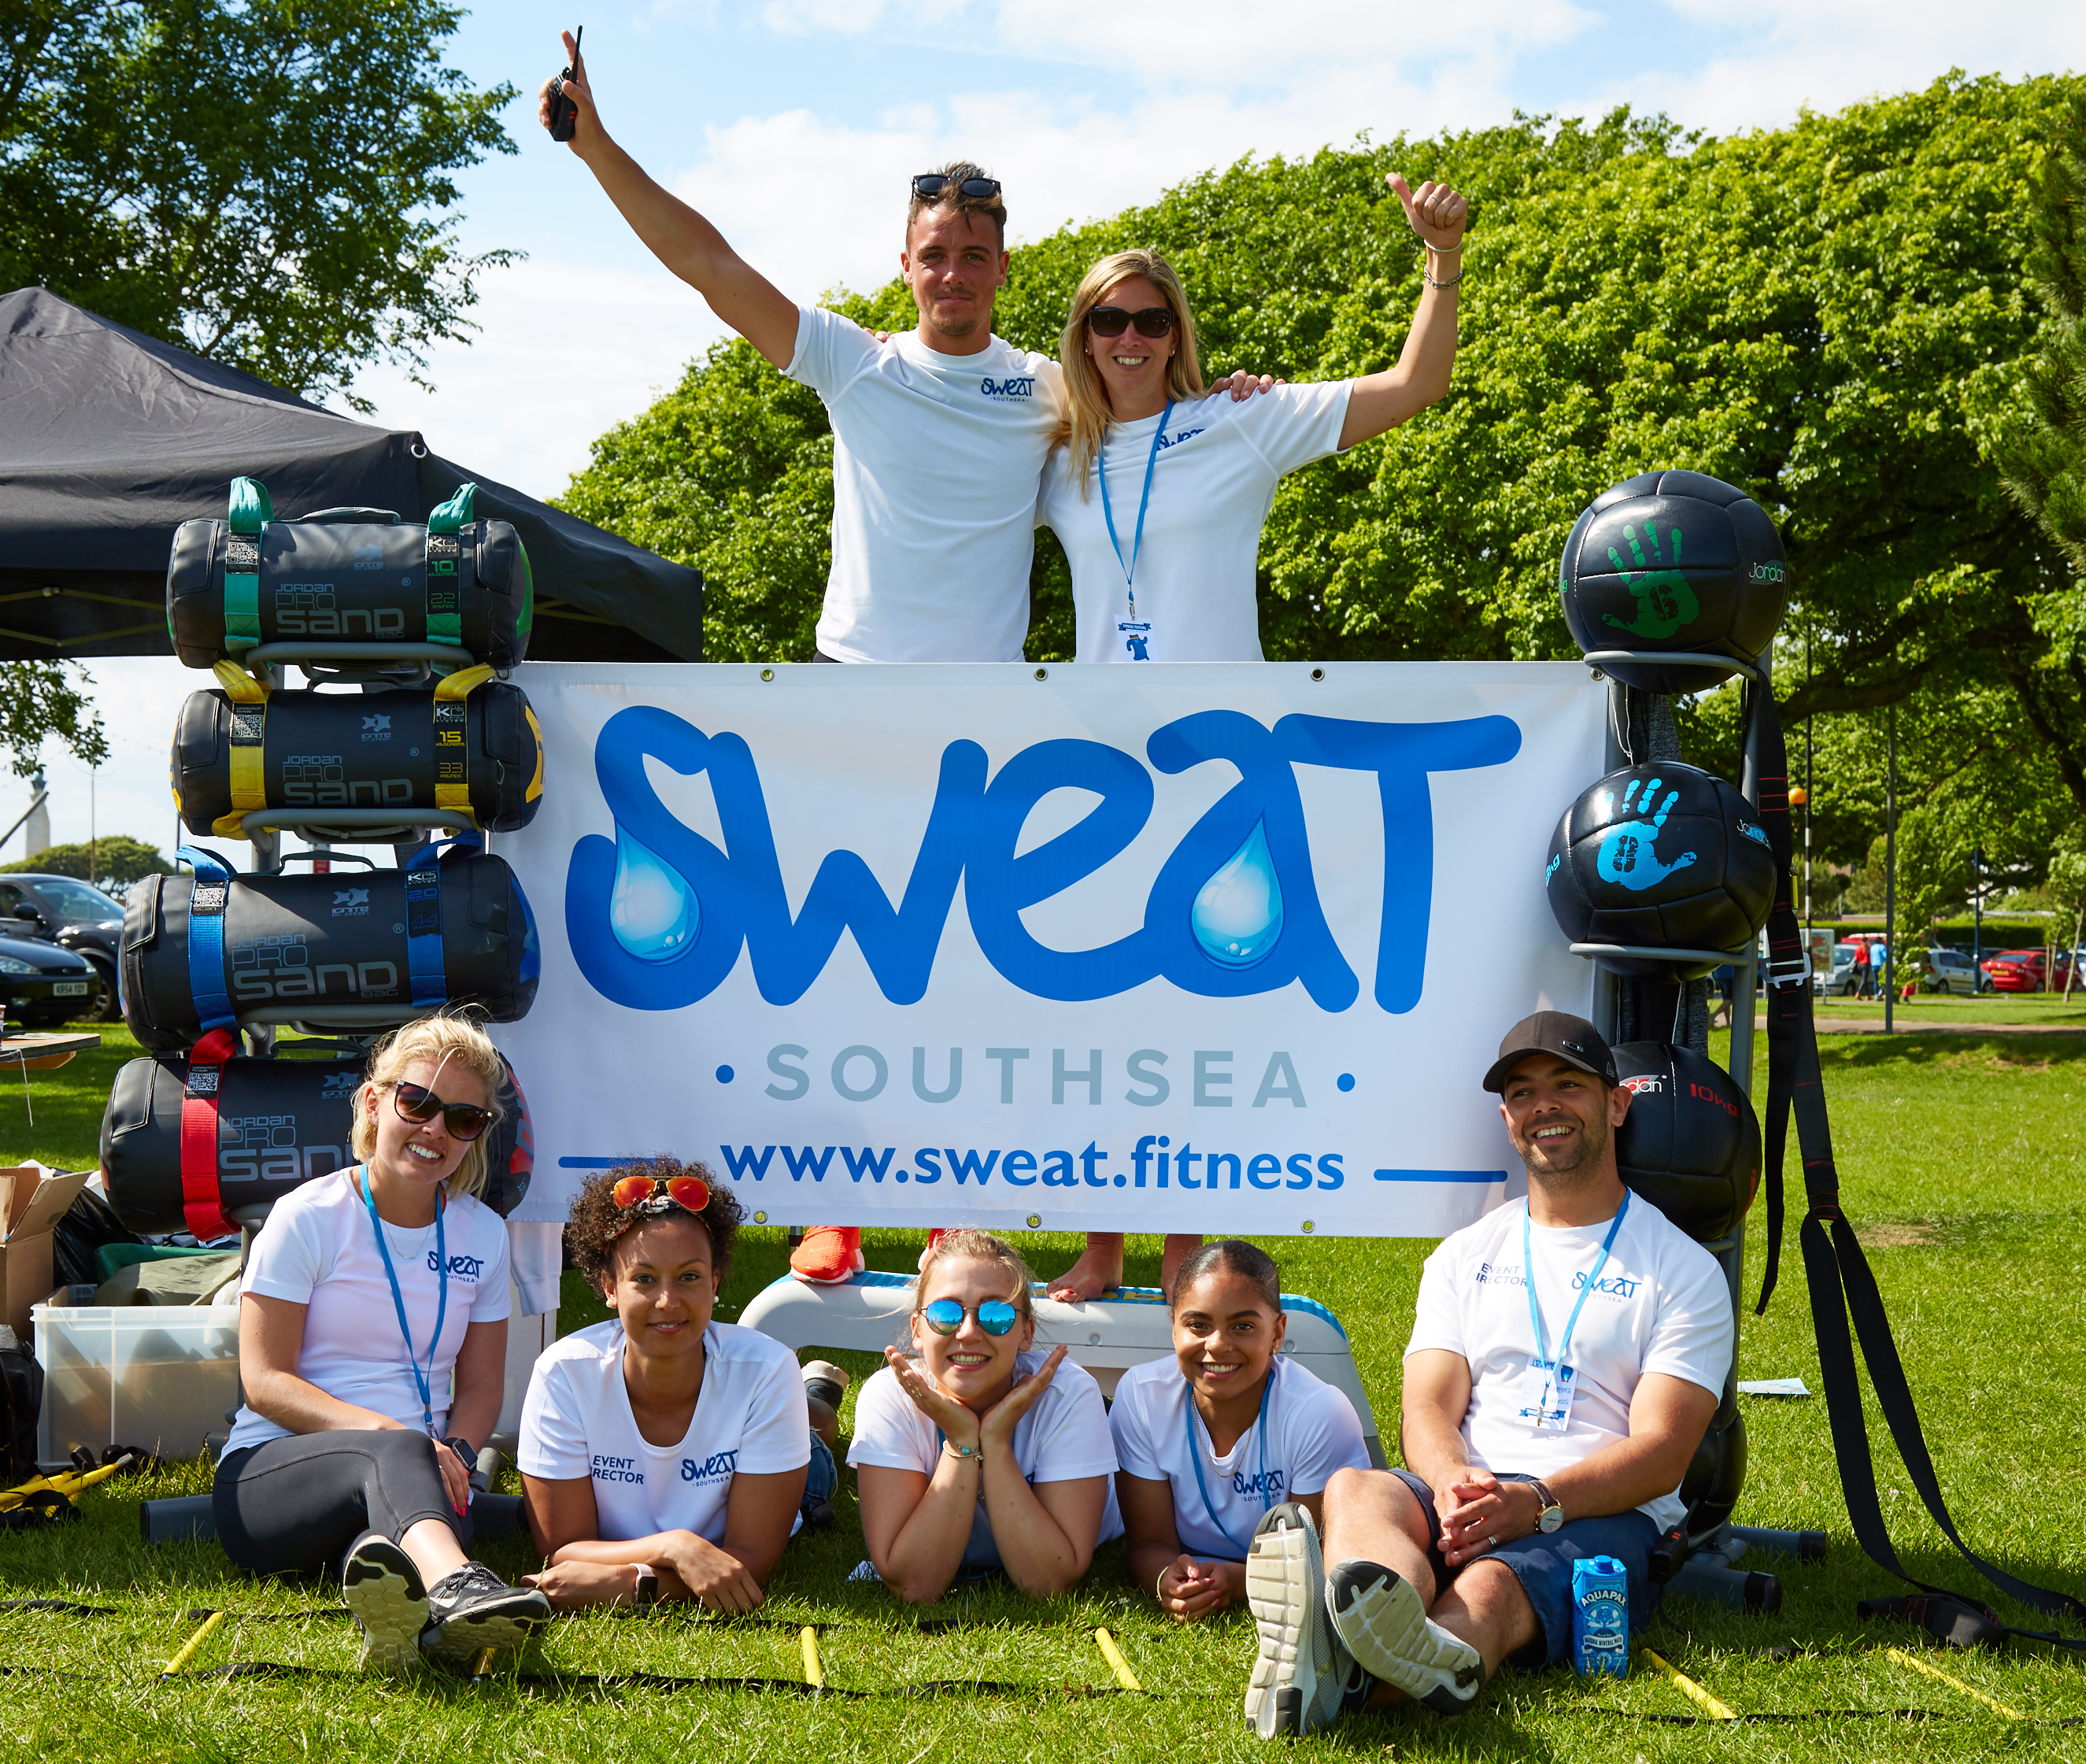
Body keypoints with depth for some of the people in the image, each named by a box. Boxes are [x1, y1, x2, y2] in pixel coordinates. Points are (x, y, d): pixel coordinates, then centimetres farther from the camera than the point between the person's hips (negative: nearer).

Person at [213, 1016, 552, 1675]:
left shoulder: (483, 1235, 13)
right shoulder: (307, 1218, 1)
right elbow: (264, 1380, -5)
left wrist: (455, 1451, -10)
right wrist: (383, 1430, -22)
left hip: (415, 1474, 4)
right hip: (271, 1474, -4)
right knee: (397, 1452, -40)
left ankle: (396, 1591, -72)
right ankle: (454, 1586, -72)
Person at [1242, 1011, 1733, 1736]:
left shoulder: (1684, 1269, 10)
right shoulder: (1464, 1255, 23)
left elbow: (1660, 1454, -1)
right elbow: (1428, 1410, 11)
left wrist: (1536, 1502, -20)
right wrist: (1454, 1484, -16)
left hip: (1600, 1515, -3)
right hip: (1462, 1498, 3)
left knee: (1489, 1588, -38)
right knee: (1353, 1491, -33)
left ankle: (1351, 1674, -72)